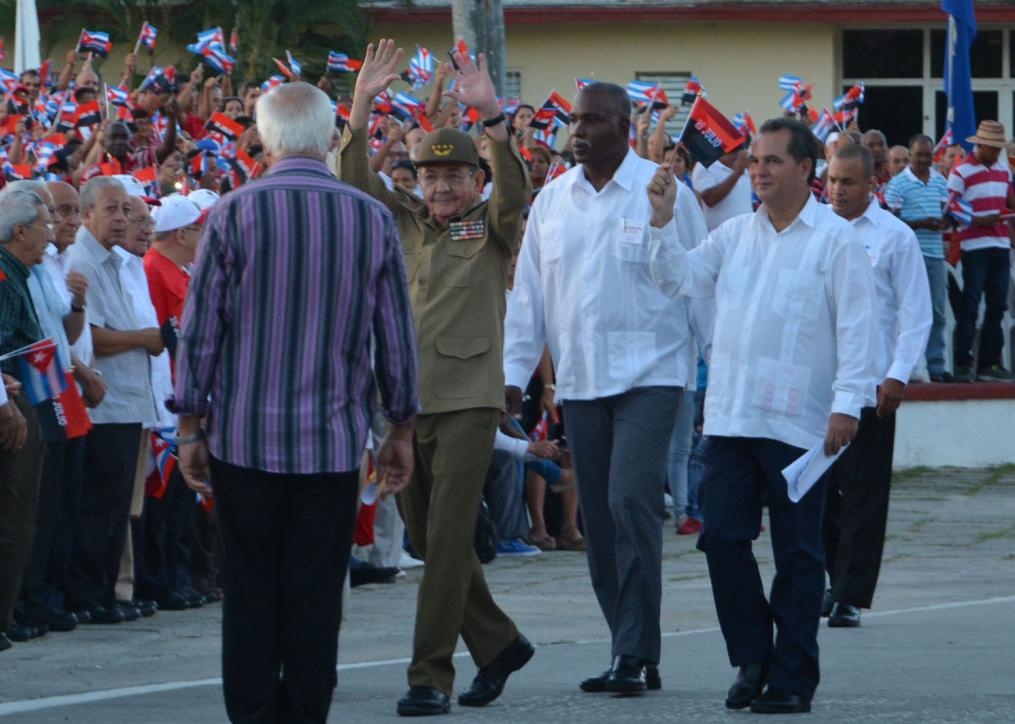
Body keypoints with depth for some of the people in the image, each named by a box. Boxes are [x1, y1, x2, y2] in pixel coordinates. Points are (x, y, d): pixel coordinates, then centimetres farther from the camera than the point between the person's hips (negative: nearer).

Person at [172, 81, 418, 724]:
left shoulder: (234, 215, -6)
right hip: (333, 441, 1)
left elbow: (201, 330, -4)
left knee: (251, 593, 6)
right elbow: (397, 337, 4)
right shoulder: (373, 220, -1)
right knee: (317, 597, 5)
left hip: (245, 436, -1)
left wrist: (190, 428, 5)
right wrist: (401, 432, 15)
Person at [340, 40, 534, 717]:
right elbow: (357, 180, 4)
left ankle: (432, 677, -7)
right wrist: (363, 105, -10)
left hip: (467, 401, -5)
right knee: (427, 539, 11)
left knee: (447, 541, -9)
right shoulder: (405, 223, 14)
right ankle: (499, 643, 27)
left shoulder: (492, 227, 3)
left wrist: (492, 116, -29)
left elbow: (515, 188, -16)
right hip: (405, 401, 5)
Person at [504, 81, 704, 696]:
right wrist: (514, 373, 8)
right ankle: (631, 653, 14)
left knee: (631, 503, -17)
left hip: (648, 374, -5)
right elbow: (529, 293, 14)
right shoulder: (552, 201, 10)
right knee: (600, 520, 6)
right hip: (579, 383, 5)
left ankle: (637, 655, -13)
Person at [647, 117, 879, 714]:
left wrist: (847, 404, -14)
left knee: (798, 552, 1)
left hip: (799, 423, -5)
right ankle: (754, 660, 15)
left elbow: (857, 328, -7)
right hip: (731, 417, 5)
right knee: (722, 538, 1)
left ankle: (793, 677, 8)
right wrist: (664, 222, 2)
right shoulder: (736, 235, 14)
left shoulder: (836, 240, -4)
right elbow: (682, 279, 15)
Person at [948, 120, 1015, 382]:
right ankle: (963, 364, -4)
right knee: (970, 307, -7)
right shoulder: (961, 172, -8)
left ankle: (989, 363, 15)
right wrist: (980, 221, -22)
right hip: (975, 247, -7)